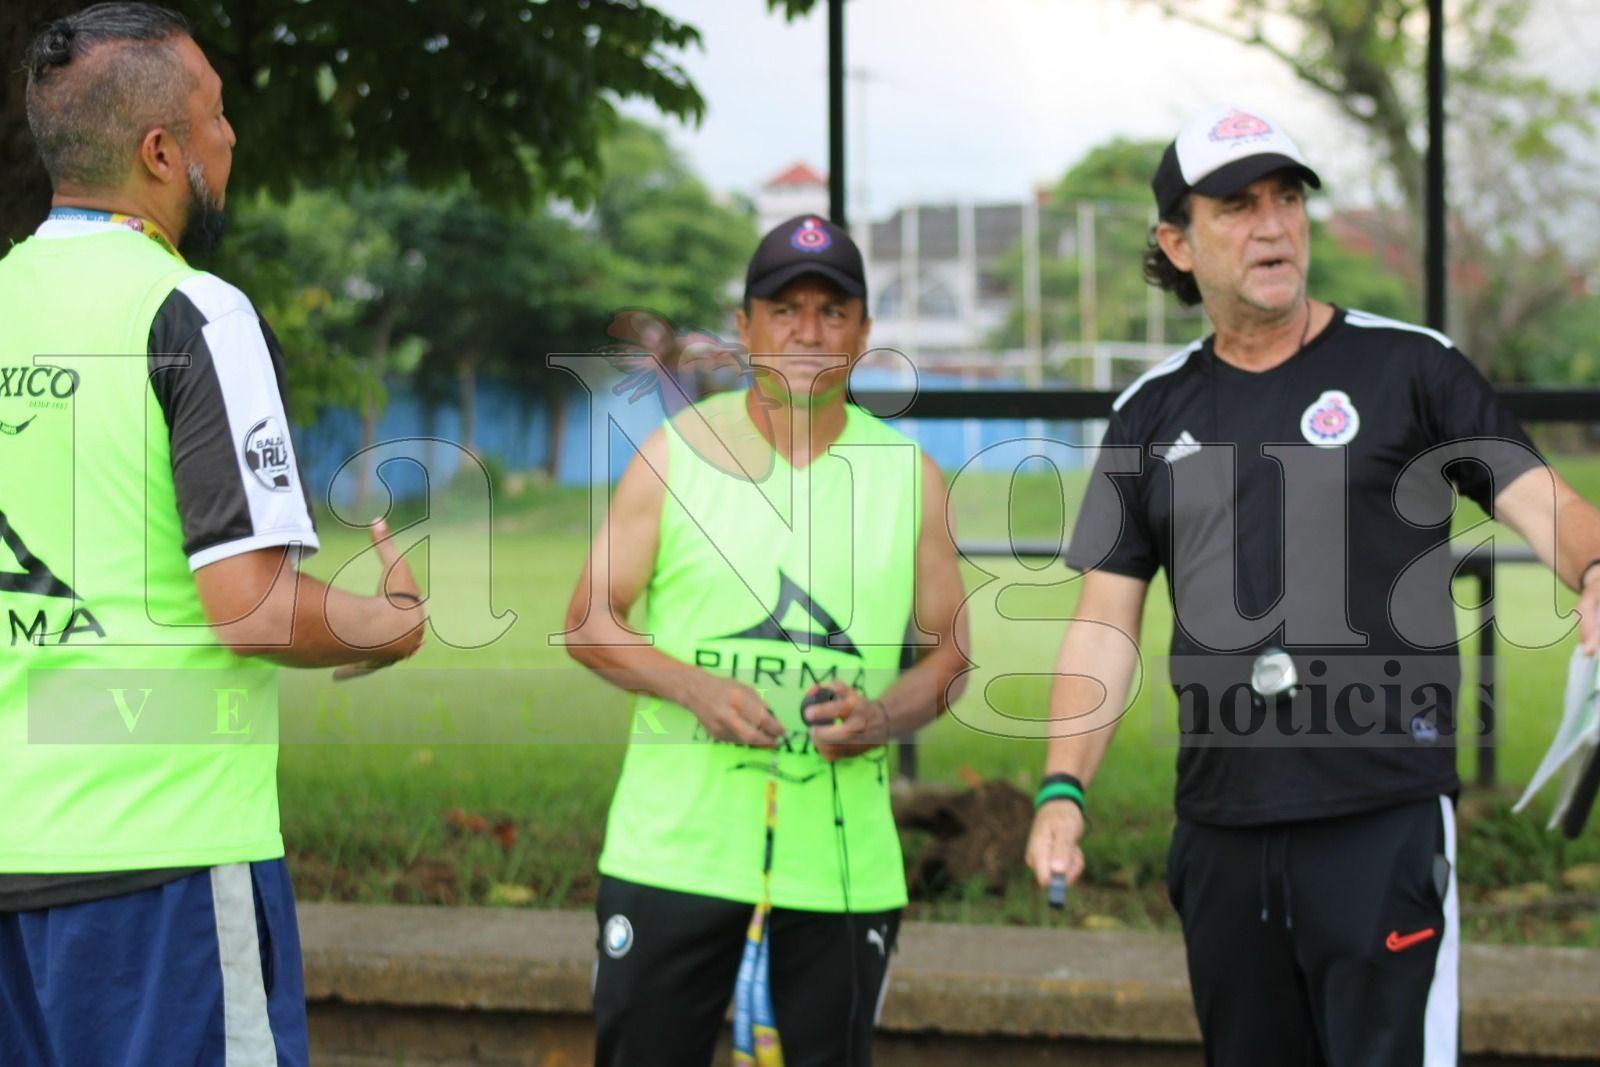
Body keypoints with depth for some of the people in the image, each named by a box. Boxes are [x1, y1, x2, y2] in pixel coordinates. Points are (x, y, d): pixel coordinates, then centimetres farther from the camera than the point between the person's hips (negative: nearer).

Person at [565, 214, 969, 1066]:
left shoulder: (910, 476, 6)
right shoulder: (674, 454, 1)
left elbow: (945, 652, 10)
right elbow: (589, 623, 3)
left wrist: (885, 716, -12)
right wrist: (692, 686, -16)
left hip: (843, 857, 2)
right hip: (676, 844, -1)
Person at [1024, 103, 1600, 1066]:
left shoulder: (1408, 367, 2)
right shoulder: (1154, 415, 13)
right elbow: (1107, 622, 11)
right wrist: (1064, 787, -3)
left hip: (1385, 816, -4)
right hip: (1222, 831, 4)